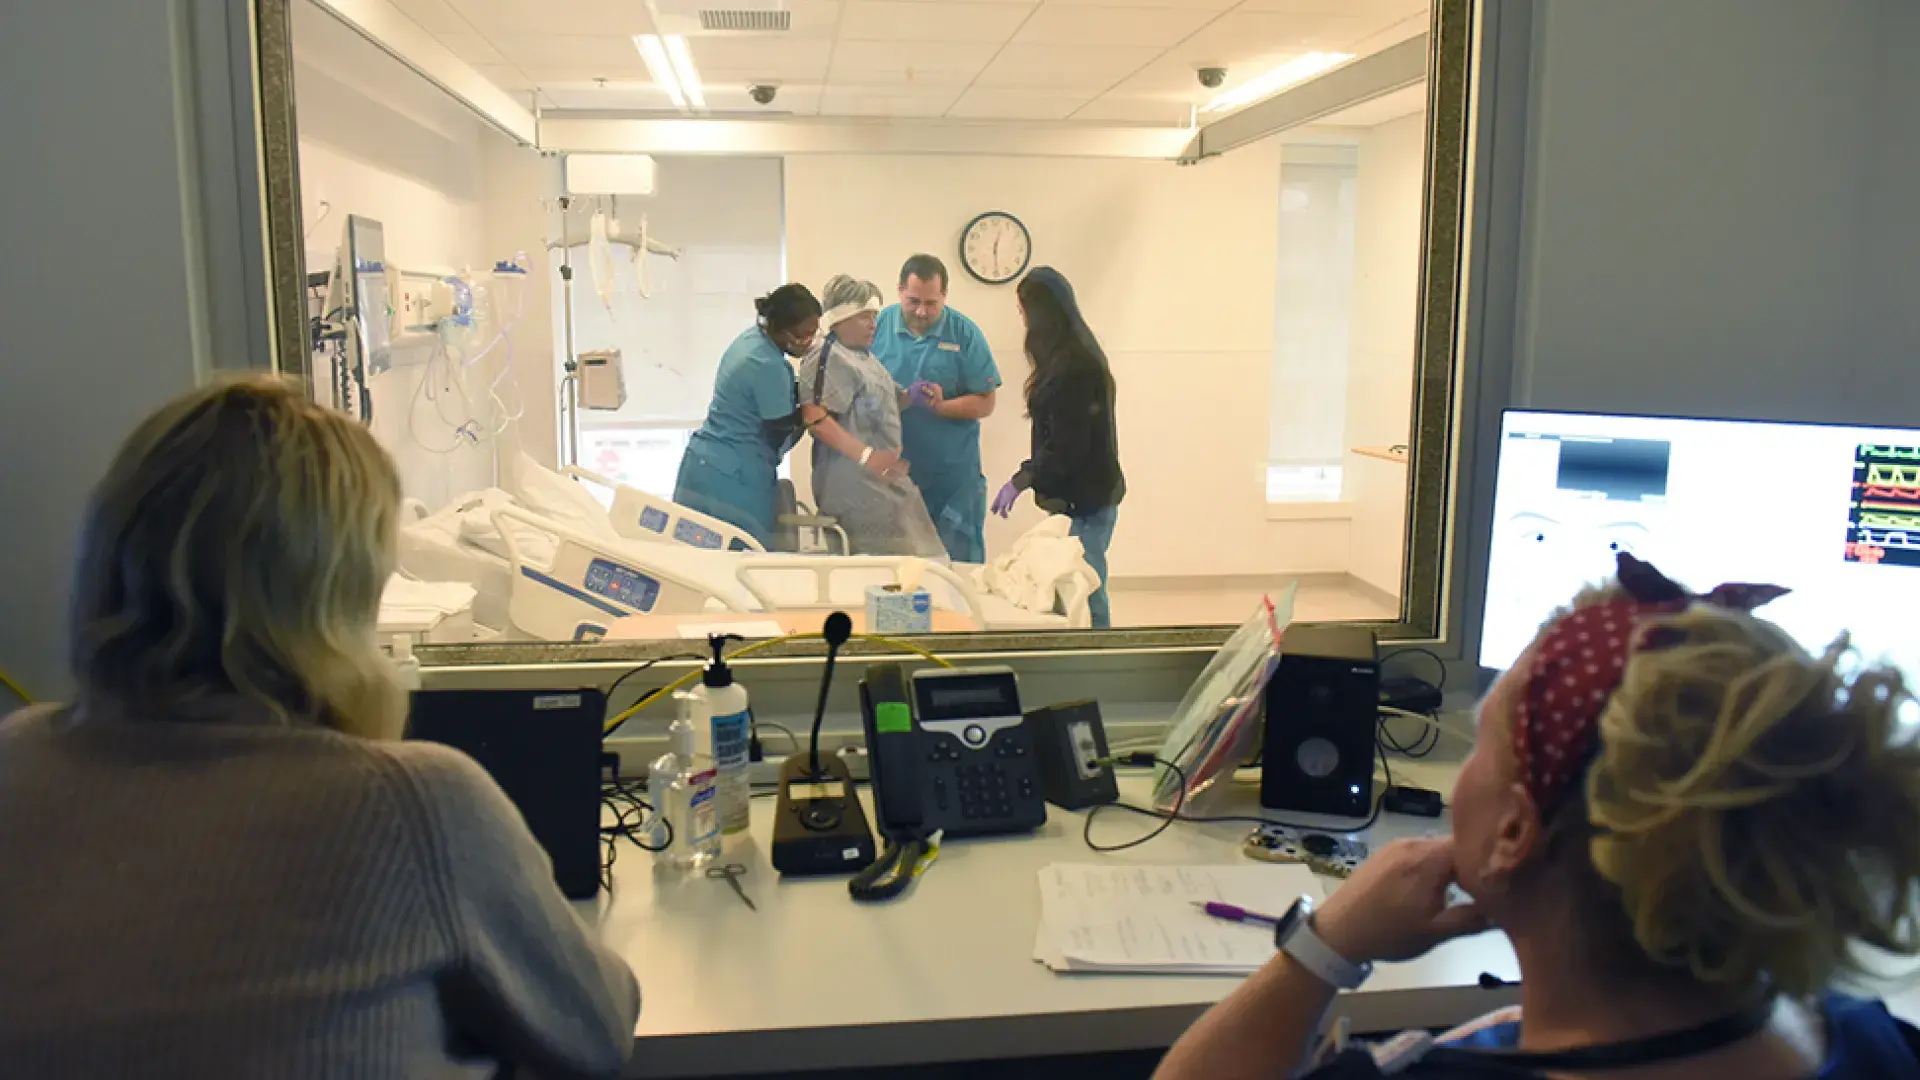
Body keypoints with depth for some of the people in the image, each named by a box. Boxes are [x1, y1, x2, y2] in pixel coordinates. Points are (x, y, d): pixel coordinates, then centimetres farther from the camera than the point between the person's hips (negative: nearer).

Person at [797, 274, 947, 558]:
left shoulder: (862, 356, 17)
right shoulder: (830, 357, -13)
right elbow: (814, 418, -24)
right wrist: (866, 456, -29)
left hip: (880, 481, 10)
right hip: (856, 483, -10)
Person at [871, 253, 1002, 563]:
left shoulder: (965, 333, -3)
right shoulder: (878, 327, -1)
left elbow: (985, 403, -3)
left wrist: (941, 406, -18)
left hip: (953, 476, -1)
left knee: (960, 560, 5)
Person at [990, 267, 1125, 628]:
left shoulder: (1071, 365, -18)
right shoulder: (1078, 355, 13)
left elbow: (1067, 445, -19)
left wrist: (1022, 480, -13)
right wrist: (1031, 475, 20)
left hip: (1083, 499, -10)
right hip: (1086, 493, 10)